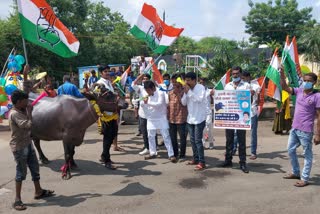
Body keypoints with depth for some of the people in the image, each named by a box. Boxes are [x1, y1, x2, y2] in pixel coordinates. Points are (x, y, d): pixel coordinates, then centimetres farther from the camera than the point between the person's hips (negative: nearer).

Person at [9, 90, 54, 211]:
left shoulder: (22, 111, 7)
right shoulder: (14, 114, -21)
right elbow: (28, 125, -29)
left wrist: (28, 111, 5)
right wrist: (29, 112, -18)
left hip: (28, 144, 9)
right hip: (19, 147, -9)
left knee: (35, 168, 16)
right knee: (21, 172, -2)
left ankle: (38, 192, 30)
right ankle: (17, 200, 8)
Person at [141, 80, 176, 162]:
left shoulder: (160, 93, -14)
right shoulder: (147, 95, 4)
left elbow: (159, 104, -28)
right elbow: (142, 105, 7)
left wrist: (148, 103, -31)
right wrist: (144, 102, -14)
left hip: (161, 118, -6)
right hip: (151, 119, 6)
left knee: (166, 136, -4)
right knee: (150, 136, 11)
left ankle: (171, 155, -2)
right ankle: (152, 153, 24)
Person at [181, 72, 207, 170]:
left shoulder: (201, 87, -9)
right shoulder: (188, 89, 9)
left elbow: (199, 99, -23)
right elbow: (183, 102, 6)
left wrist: (189, 91, -19)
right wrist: (185, 93, -8)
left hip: (199, 118, -7)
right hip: (190, 118, 7)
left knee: (198, 140, -9)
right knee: (192, 140, 12)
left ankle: (202, 162, -3)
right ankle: (196, 159, 24)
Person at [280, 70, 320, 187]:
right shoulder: (299, 91, 5)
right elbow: (284, 87, 6)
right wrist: (282, 74, -10)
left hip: (306, 131, -7)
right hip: (294, 128, 7)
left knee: (307, 155, 6)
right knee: (291, 150, 17)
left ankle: (305, 179, 16)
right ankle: (296, 172, 34)